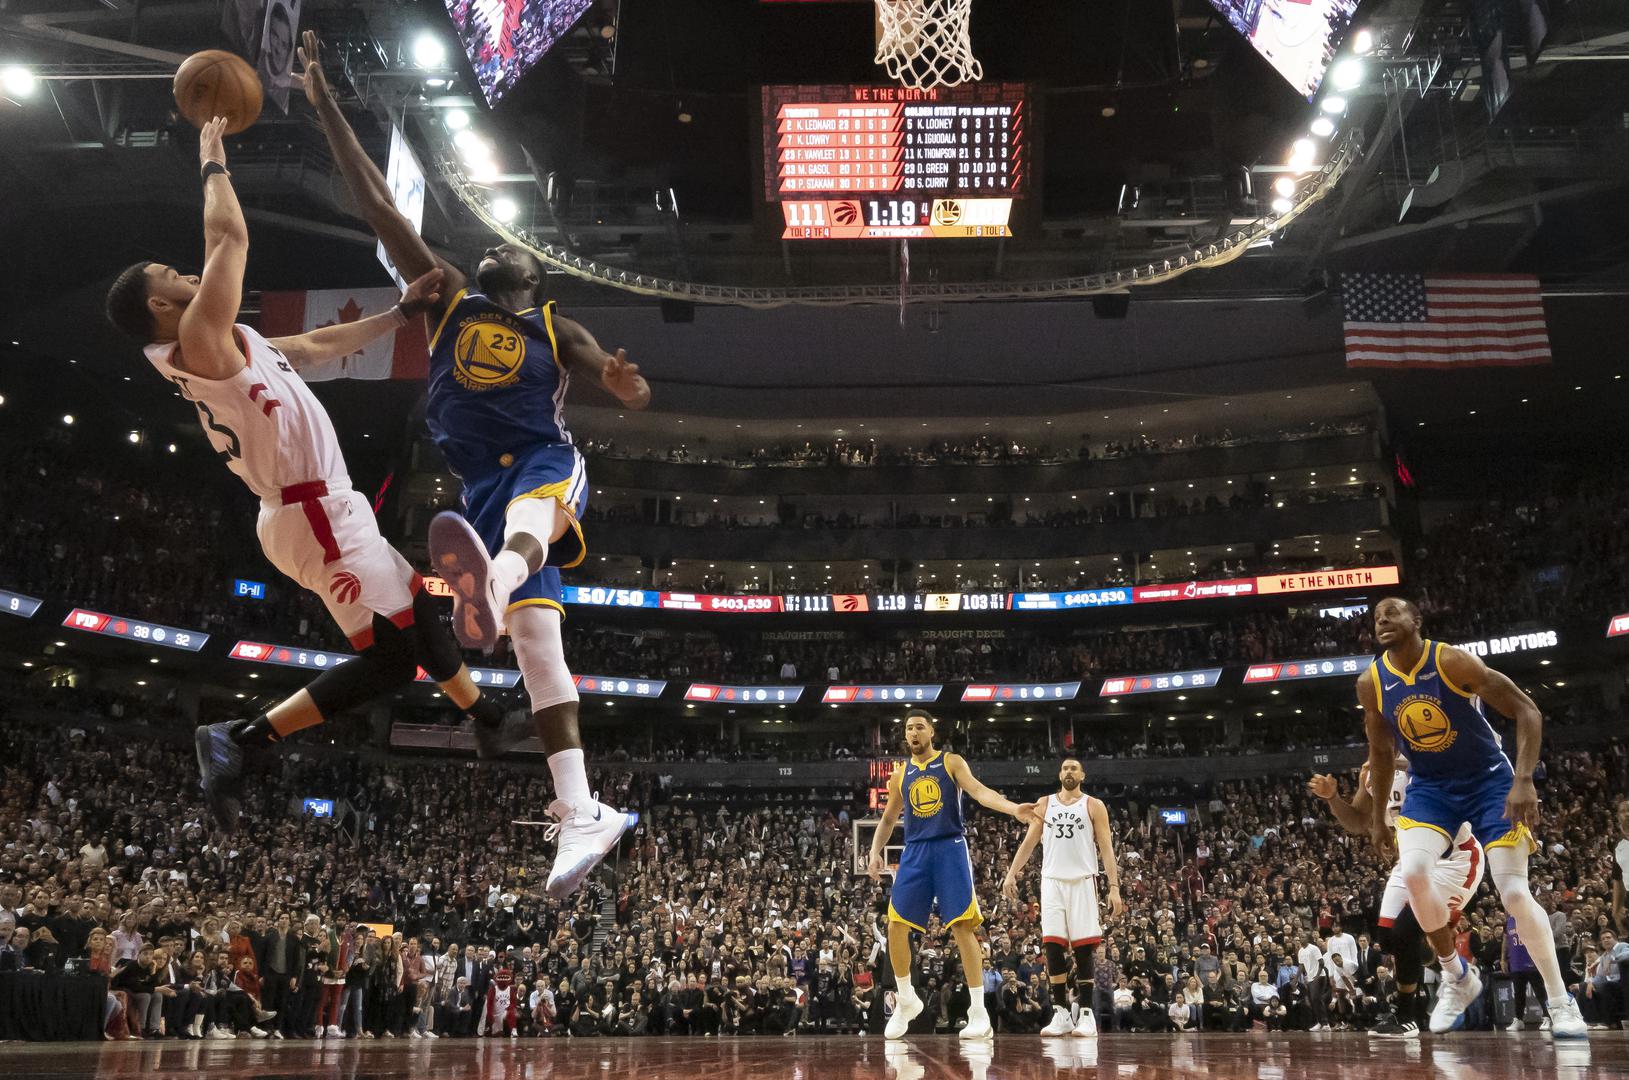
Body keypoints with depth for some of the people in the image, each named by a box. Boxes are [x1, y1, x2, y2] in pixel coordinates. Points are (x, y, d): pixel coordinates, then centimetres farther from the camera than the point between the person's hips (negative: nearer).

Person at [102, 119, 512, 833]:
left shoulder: (228, 347, 16)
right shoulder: (200, 339, -14)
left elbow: (320, 344, 24)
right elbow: (229, 236, -15)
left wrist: (401, 313, 20)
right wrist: (214, 164, 1)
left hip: (323, 511, 11)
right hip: (316, 518, -11)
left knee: (417, 608, 22)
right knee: (393, 657, -12)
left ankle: (484, 715, 39)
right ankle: (240, 739, -8)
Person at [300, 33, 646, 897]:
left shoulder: (557, 330, 17)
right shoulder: (447, 297, 20)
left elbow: (629, 395, 4)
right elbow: (376, 203, 16)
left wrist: (625, 383, -22)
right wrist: (325, 105, 12)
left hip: (548, 463, -2)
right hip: (487, 487, 2)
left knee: (532, 495, -40)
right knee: (535, 637, -11)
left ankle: (496, 580, -77)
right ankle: (583, 814, -14)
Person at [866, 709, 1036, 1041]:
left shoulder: (952, 762, 3)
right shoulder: (901, 774, 15)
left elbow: (979, 791, -11)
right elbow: (888, 818, 22)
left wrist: (1013, 808, -29)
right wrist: (875, 852, 7)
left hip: (949, 849, -4)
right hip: (915, 852, 4)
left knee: (962, 927, -9)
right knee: (896, 926, -2)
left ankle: (978, 1011, -5)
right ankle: (906, 1000, 17)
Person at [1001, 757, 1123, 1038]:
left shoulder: (1094, 805, 4)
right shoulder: (1045, 804, 12)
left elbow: (1106, 848, 0)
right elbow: (1028, 842, 11)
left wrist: (1114, 888, -9)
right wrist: (1011, 874, 0)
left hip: (1082, 882, -2)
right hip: (1052, 882, 2)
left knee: (1084, 949, -4)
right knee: (1053, 947, -1)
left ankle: (1087, 1014, 1)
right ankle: (1061, 1013, 5)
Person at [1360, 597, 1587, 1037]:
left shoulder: (1453, 661, -21)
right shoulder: (1370, 683, -8)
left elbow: (1527, 711, -18)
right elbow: (1380, 751, 7)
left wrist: (1523, 780, -28)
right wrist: (1377, 818, 10)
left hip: (1488, 780, -3)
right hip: (1429, 787, 3)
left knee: (1514, 892, -11)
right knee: (1413, 872, -23)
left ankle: (1561, 1003, 10)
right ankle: (1457, 977, 1)